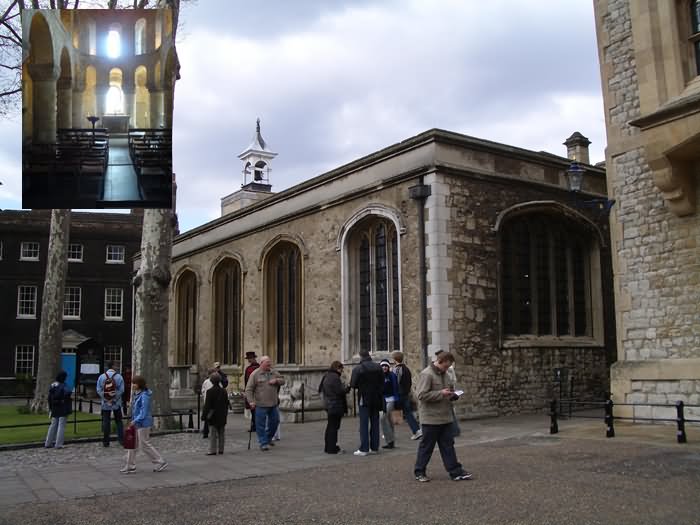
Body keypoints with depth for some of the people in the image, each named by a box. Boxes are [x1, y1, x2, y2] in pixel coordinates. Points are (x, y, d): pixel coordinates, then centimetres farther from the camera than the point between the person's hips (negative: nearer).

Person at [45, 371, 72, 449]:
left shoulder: (52, 385, 6)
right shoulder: (63, 385, -15)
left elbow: (49, 398, 11)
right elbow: (67, 392, -34)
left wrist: (50, 408, 18)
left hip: (54, 408, 7)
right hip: (63, 409, -7)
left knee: (53, 425, 16)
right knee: (61, 426, 0)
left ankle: (48, 443, 19)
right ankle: (58, 444, -1)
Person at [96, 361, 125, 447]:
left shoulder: (101, 377, -3)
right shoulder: (119, 376, -8)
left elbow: (99, 390, -5)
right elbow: (121, 390, -11)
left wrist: (105, 398, -1)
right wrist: (115, 397, -3)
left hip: (105, 404, 1)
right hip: (116, 403, -1)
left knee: (106, 422, 6)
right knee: (119, 421, 10)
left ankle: (106, 441, 9)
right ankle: (121, 438, 5)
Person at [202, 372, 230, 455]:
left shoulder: (210, 391, -13)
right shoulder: (224, 391, 3)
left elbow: (207, 405, -13)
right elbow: (227, 404, 10)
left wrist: (204, 415, -7)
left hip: (213, 417, -5)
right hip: (222, 417, 5)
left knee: (212, 434, -2)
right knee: (221, 434, 11)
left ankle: (212, 450, -3)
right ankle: (221, 449, 16)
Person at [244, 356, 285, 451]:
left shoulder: (274, 373, 12)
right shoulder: (255, 374, -4)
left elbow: (283, 380, 16)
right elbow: (248, 389, -6)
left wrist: (276, 380, -6)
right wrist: (251, 401, -16)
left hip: (273, 404, 6)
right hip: (260, 404, -5)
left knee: (275, 421, 12)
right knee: (261, 424, -3)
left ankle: (268, 438, 32)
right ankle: (263, 443, 6)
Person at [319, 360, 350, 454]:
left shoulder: (326, 376, 15)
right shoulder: (335, 377, -17)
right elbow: (340, 391, -21)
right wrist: (347, 388, -2)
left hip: (329, 405, 10)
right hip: (336, 406, -10)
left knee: (330, 427, 16)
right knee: (334, 427, -6)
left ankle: (329, 447, 23)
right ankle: (332, 448, -3)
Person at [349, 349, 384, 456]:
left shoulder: (357, 369, -12)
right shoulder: (378, 367, 1)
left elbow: (353, 384, -9)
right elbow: (382, 383, 4)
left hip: (364, 399, -4)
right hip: (376, 399, 4)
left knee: (364, 424, -1)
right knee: (375, 423, 11)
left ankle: (364, 449, -3)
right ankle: (374, 447, 15)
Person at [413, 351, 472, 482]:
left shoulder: (445, 374, 13)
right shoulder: (426, 375, -15)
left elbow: (451, 389, 27)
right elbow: (422, 395, -22)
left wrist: (452, 395, 3)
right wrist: (441, 393, -22)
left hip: (445, 417, 8)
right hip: (431, 418, -8)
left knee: (448, 445, 10)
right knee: (426, 446, 3)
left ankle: (455, 471, 14)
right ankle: (419, 472, 15)